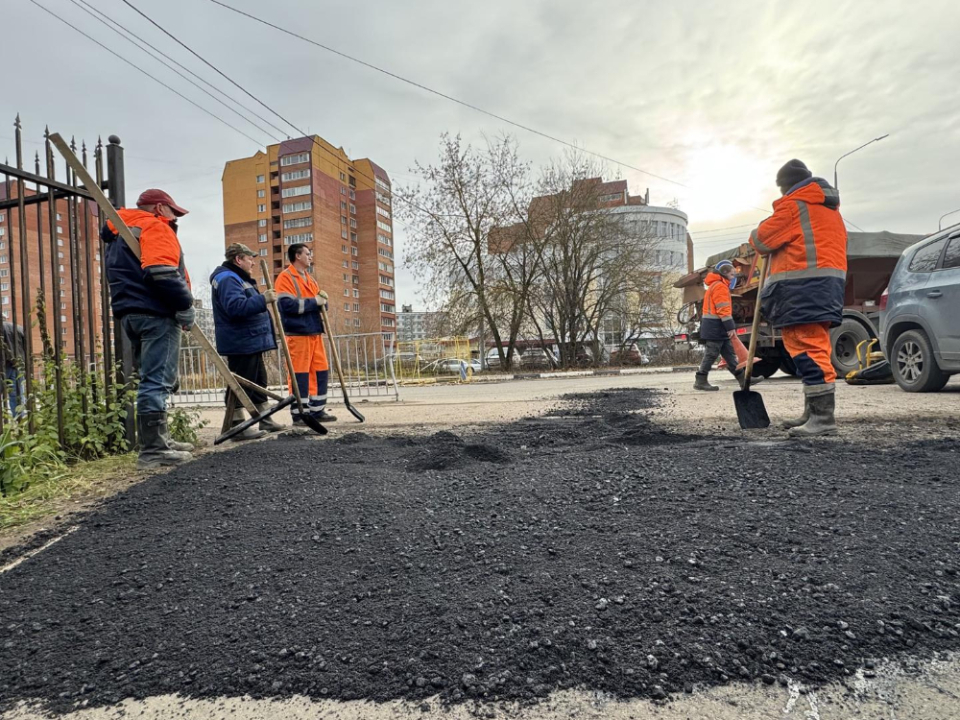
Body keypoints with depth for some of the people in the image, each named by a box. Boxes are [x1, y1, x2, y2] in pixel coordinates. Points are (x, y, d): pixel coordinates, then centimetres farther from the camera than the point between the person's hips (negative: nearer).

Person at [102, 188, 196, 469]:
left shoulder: (119, 234, 26)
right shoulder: (155, 228, -5)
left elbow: (127, 275, 24)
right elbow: (161, 273, -21)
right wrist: (185, 305, -13)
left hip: (130, 313, 10)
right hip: (157, 314, -10)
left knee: (151, 379, 15)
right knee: (158, 380, -11)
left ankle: (158, 439, 21)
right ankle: (153, 450, -12)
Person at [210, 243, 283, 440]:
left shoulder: (237, 278, 22)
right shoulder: (227, 279, -14)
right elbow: (235, 307, -30)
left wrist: (264, 299, 20)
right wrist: (263, 299, -31)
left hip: (250, 342, 11)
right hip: (240, 343, -11)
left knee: (258, 382, 15)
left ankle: (265, 420, 24)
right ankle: (238, 427, -2)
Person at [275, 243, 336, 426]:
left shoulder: (310, 279, 21)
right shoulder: (285, 277, -5)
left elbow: (320, 304, 23)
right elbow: (288, 304, -18)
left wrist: (323, 299, 0)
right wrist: (314, 301, -14)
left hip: (315, 332, 8)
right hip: (297, 333, -8)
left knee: (321, 371, 9)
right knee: (299, 374, -5)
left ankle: (317, 410, 18)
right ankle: (299, 414, 2)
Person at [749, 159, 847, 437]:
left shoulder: (794, 203, -4)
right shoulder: (828, 205, 26)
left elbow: (762, 240, -5)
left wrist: (755, 235, 17)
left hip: (805, 285, -10)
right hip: (827, 282, 10)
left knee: (808, 349, -13)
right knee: (813, 348, 13)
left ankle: (823, 417, -15)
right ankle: (813, 413, 18)